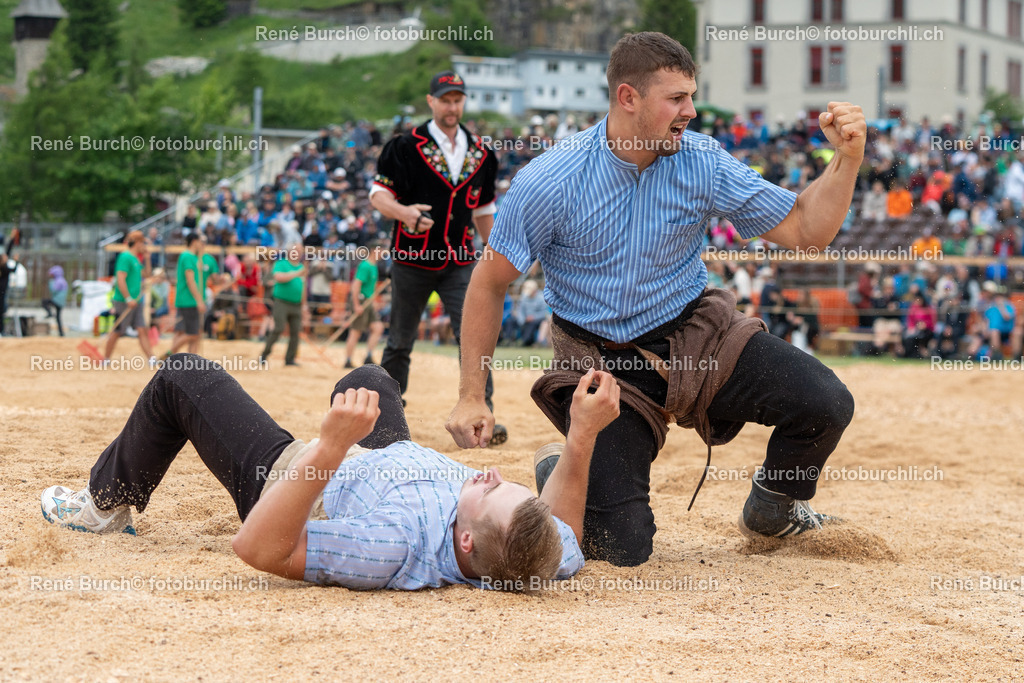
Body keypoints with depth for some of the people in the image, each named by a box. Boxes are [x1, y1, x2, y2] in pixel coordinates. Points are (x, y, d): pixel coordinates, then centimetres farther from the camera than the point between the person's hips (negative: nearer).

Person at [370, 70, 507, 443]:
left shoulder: (480, 153, 9)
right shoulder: (406, 147, -5)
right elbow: (378, 194, -10)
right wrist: (403, 211, -30)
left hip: (460, 263, 2)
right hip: (412, 260, -2)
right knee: (400, 342, 8)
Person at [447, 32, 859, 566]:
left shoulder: (702, 162, -7)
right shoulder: (549, 182, -15)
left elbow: (804, 230, -5)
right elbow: (489, 283, -6)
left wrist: (848, 159, -22)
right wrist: (471, 396, -10)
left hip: (696, 336, 3)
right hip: (601, 360, -3)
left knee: (825, 405, -19)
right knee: (622, 548, -14)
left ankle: (771, 509, 14)